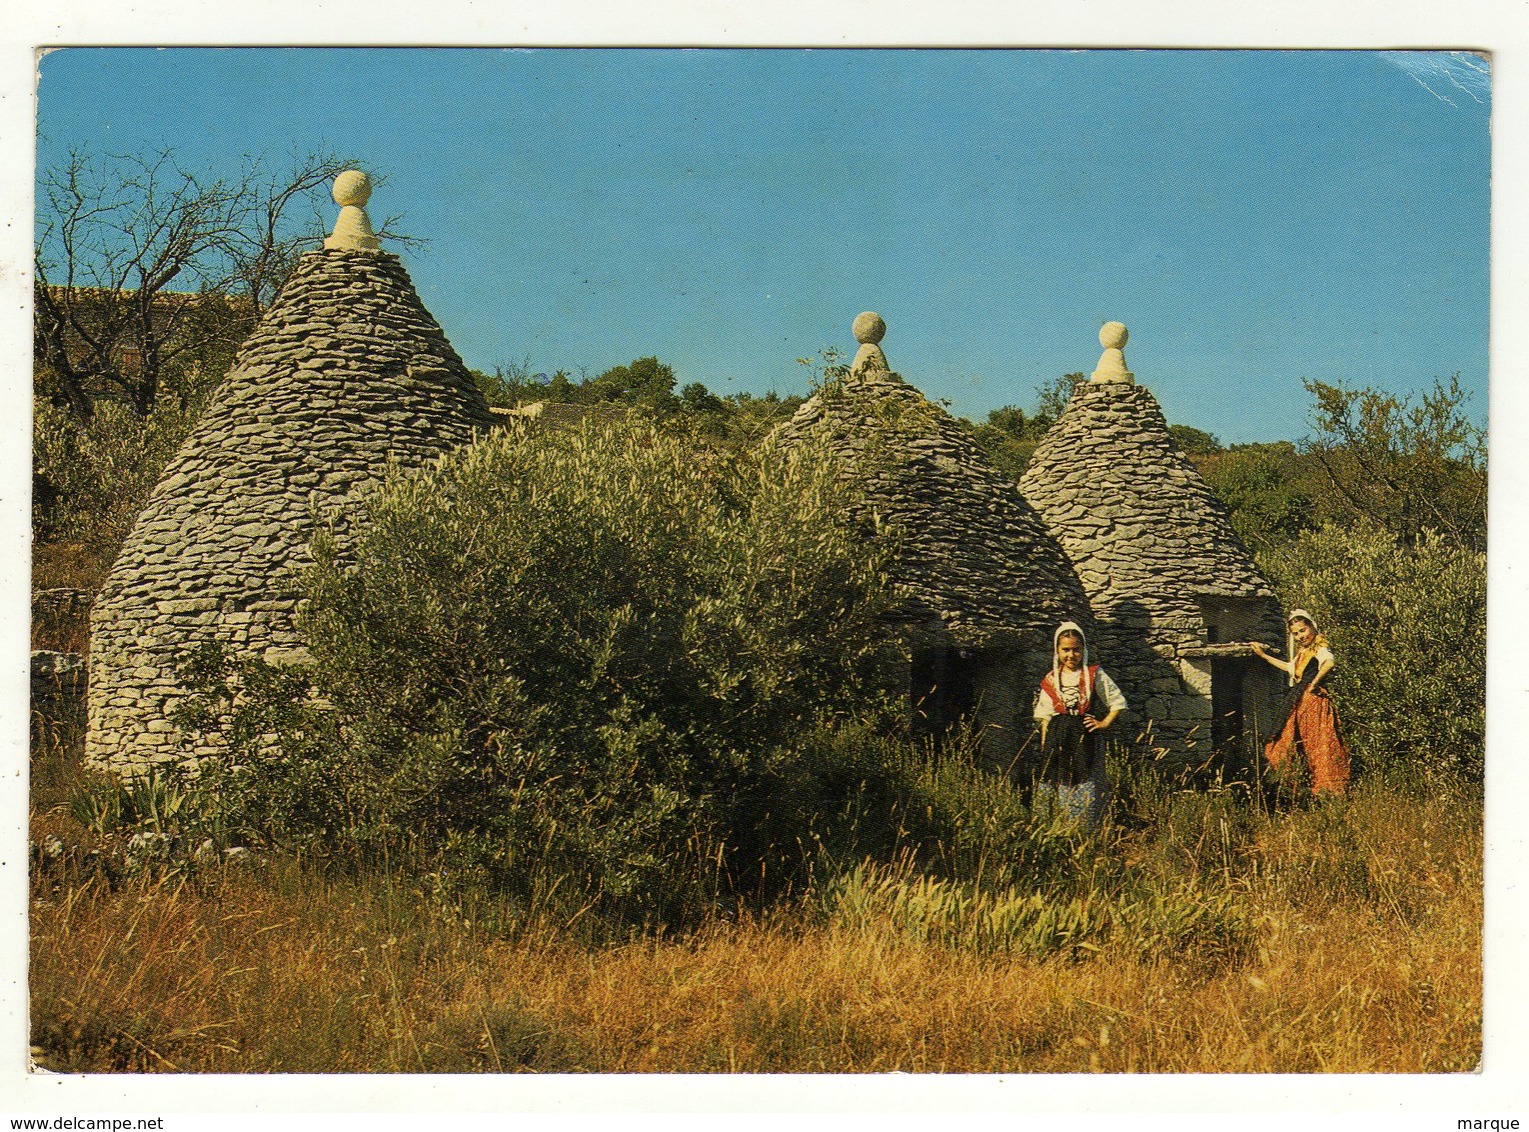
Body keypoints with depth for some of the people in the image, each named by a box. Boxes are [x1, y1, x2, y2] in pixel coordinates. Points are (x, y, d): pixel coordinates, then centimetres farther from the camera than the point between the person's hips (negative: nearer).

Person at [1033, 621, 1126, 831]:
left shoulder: (1095, 675, 5)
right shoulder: (1050, 681, 12)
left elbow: (1118, 703, 10)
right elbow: (1045, 716, 14)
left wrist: (1104, 724, -3)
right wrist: (1045, 746, 6)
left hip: (1087, 739, -2)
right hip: (1058, 741, 2)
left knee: (1087, 789, -8)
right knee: (1057, 787, -2)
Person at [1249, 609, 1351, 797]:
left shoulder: (1320, 648, -10)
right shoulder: (1303, 653, 20)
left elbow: (1329, 663, -33)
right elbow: (1289, 668, 39)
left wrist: (1315, 682, -27)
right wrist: (1262, 654, 41)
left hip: (1315, 700, -10)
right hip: (1301, 703, 10)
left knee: (1318, 744, -11)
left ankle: (1327, 788, -11)